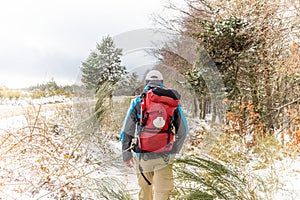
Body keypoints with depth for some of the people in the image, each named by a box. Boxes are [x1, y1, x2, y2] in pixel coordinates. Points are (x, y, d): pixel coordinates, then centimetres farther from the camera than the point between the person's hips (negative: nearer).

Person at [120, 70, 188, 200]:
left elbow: (127, 131, -2)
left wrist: (126, 154, 8)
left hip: (143, 156, 0)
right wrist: (175, 150, 20)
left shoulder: (138, 102, -2)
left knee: (145, 188, 22)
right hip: (165, 156, 0)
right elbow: (183, 131, 6)